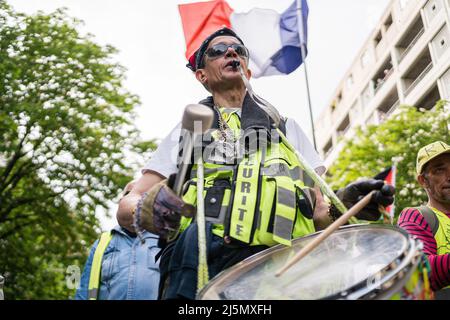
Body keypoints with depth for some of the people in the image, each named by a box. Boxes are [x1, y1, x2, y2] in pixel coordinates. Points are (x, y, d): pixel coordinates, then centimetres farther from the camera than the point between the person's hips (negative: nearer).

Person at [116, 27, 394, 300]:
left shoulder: (286, 127, 25)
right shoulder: (185, 132, 22)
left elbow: (317, 210, 20)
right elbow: (126, 208, 14)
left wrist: (341, 206, -4)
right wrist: (150, 210, -10)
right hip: (196, 264, -1)